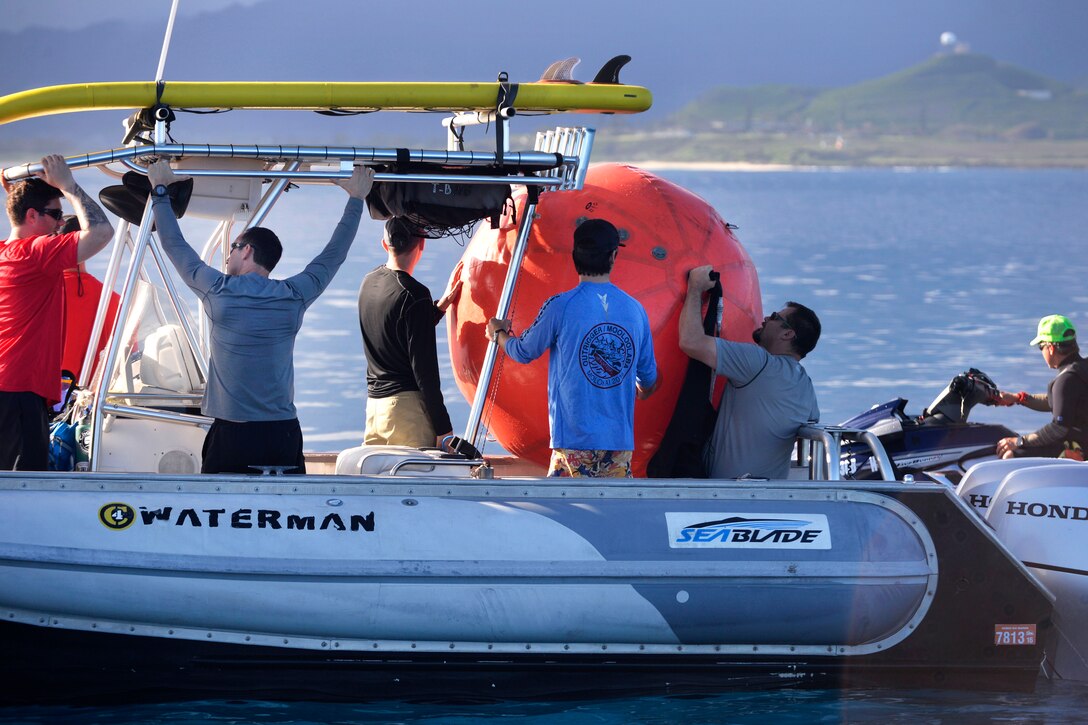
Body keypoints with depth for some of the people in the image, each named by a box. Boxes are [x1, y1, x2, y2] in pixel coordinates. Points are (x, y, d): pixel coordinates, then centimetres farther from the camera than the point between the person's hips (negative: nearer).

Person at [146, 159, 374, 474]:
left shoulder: (219, 292, -1)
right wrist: (356, 199, 32)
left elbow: (175, 245, 12)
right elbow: (333, 255, 19)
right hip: (285, 434, 2)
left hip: (231, 435, -2)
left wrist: (160, 190, 25)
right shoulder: (294, 297, 5)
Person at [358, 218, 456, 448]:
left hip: (374, 402, 8)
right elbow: (424, 367, -15)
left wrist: (440, 305, 23)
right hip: (407, 404, -8)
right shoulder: (414, 294, -13)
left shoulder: (369, 283, 11)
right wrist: (443, 428, -11)